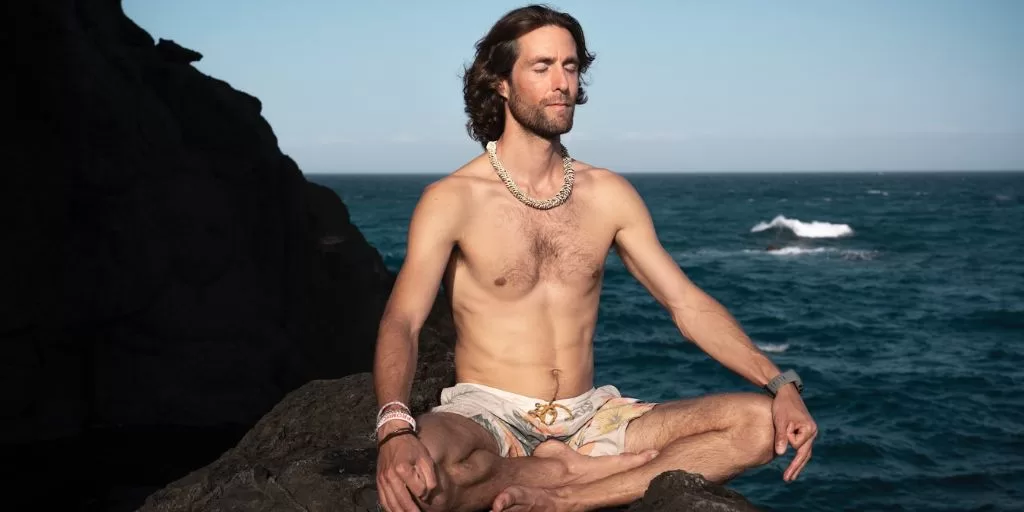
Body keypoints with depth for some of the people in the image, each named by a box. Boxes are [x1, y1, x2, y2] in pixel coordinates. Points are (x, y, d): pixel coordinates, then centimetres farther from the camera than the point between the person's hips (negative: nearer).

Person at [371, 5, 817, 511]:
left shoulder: (608, 194, 8)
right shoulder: (451, 200, -5)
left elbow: (687, 303, 7)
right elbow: (401, 322, -17)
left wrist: (779, 383, -8)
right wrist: (394, 430, -38)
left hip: (590, 418, 4)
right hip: (488, 415, -4)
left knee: (760, 422, -15)